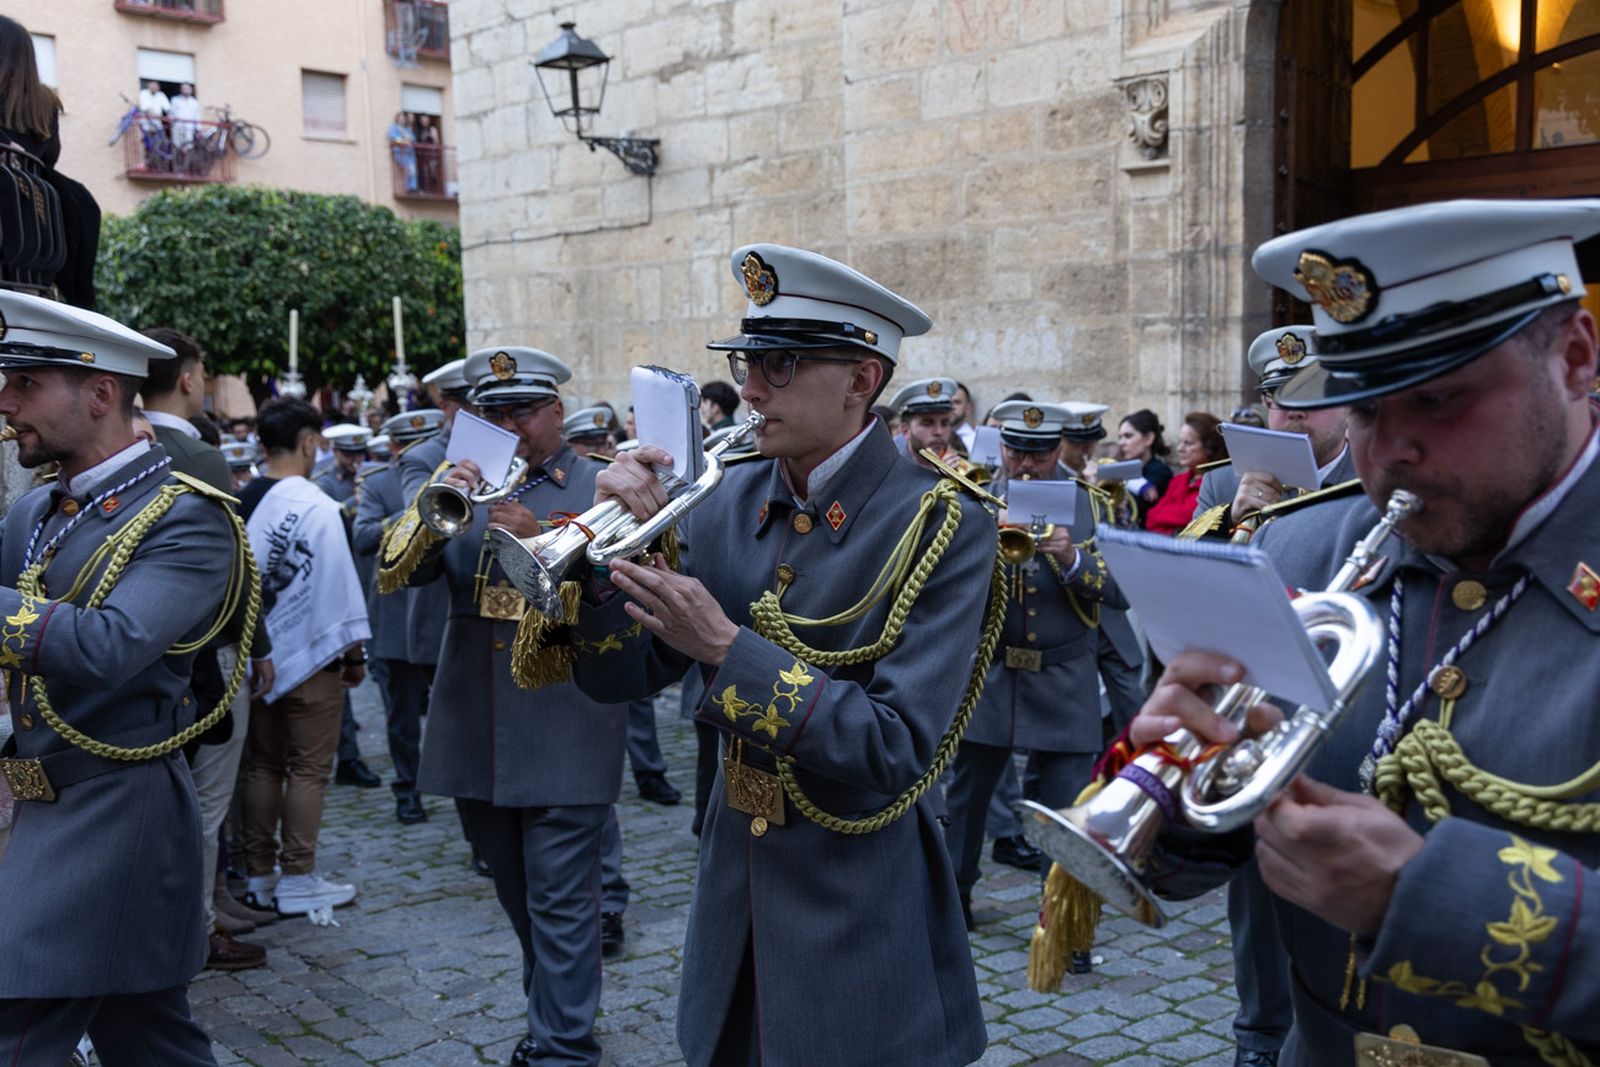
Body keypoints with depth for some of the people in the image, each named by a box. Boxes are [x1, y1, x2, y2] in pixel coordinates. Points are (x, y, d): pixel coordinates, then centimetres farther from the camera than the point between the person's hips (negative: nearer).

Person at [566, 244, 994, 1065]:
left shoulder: (944, 528, -17)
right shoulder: (730, 500, -1)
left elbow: (896, 750, -24)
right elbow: (620, 678, 1)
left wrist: (727, 647, -28)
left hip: (861, 927, -5)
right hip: (733, 896, 5)